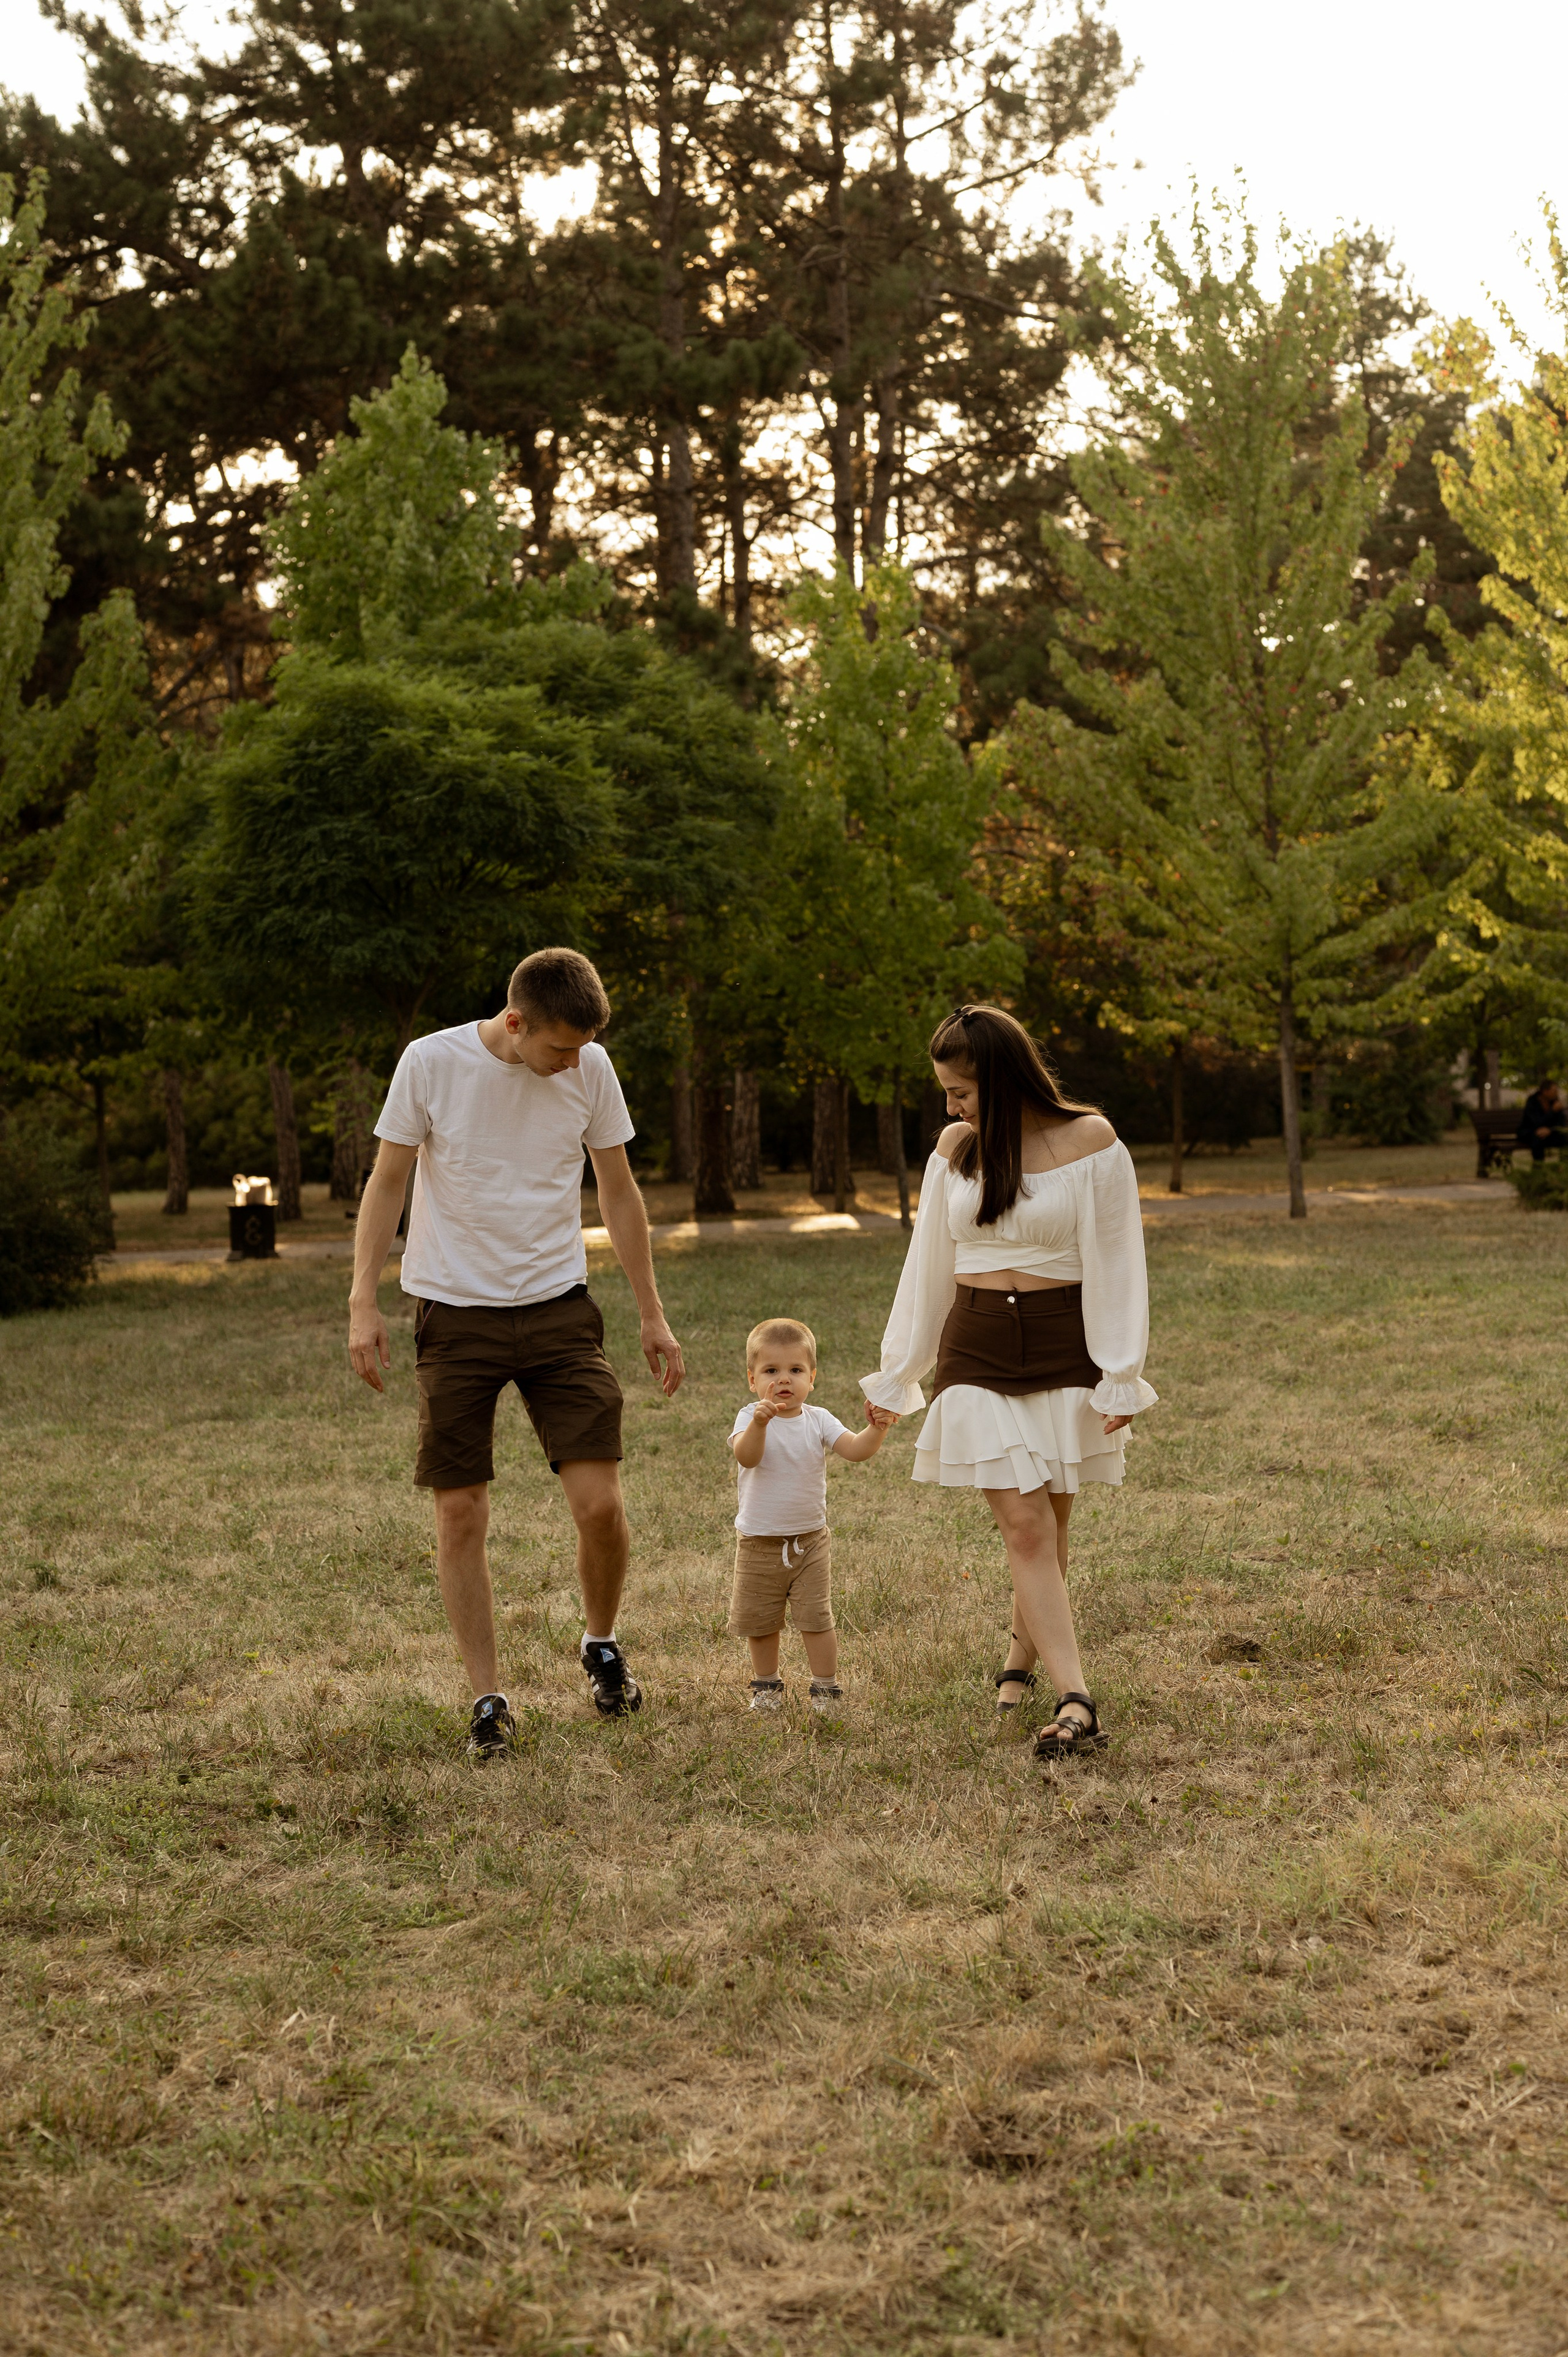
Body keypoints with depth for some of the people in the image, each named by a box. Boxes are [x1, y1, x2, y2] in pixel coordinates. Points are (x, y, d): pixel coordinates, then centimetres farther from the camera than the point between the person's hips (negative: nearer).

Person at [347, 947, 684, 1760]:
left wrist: (653, 1316, 10)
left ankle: (602, 1645, 21)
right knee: (461, 1515, -1)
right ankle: (487, 1699, 12)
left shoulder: (591, 1070, -3)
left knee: (599, 1503, -7)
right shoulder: (430, 1063, -10)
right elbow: (386, 1182, 0)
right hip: (455, 1315, -1)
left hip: (558, 1308, 1)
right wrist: (363, 1303, -7)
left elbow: (619, 1193, 9)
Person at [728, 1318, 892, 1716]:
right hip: (759, 1544, -1)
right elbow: (746, 1457, -31)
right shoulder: (751, 1419, -10)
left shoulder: (818, 1421, -2)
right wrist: (760, 1423, -50)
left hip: (810, 1542, 1)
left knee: (816, 1618, -1)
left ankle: (826, 1687, 12)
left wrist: (876, 1430, -35)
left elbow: (855, 1451, -15)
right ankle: (767, 1684, 30)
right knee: (760, 1622, 11)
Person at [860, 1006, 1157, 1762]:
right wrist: (895, 1373, 17)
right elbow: (929, 1265, 14)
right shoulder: (956, 1148, 7)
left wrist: (1119, 1378, -7)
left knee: (1045, 1528, 5)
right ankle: (1076, 1704, -14)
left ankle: (1020, 1663, 30)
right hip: (975, 1353, 2)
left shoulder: (1090, 1142, -4)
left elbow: (1114, 1265, -3)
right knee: (1025, 1527, -10)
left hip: (1063, 1350, -2)